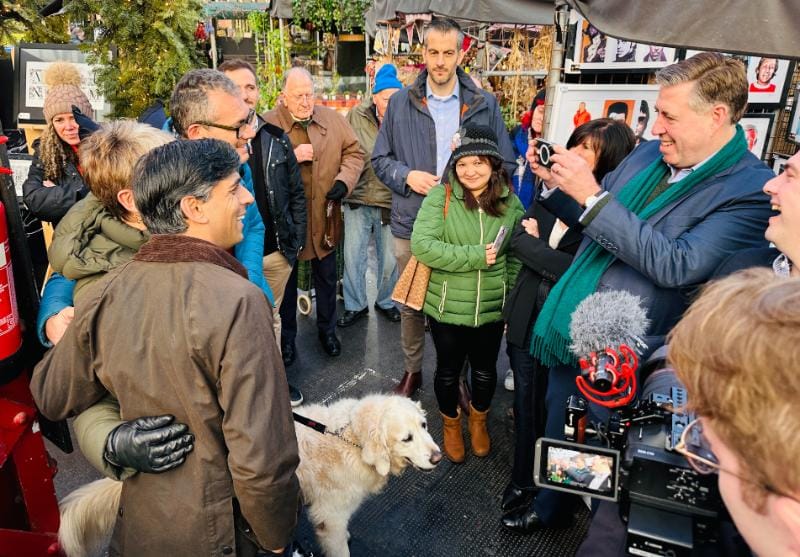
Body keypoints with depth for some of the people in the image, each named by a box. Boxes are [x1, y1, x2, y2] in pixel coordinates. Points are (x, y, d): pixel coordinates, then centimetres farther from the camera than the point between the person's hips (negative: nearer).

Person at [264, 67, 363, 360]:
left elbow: (353, 153, 6)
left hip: (324, 217, 3)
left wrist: (344, 180, -10)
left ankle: (327, 329, 39)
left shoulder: (334, 119, 3)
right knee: (286, 280, 14)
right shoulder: (268, 124, -10)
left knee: (326, 277, 18)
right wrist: (291, 157, -26)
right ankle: (286, 336, 32)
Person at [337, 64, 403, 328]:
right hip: (358, 198, 1)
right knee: (353, 255, 7)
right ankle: (355, 305, 25)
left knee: (390, 259, 12)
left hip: (390, 201, -1)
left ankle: (386, 302, 34)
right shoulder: (357, 116, -2)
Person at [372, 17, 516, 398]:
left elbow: (506, 164, 4)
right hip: (412, 224, 1)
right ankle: (411, 370, 35)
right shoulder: (400, 103, 3)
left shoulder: (485, 104, 1)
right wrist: (407, 176, -12)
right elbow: (380, 160, 7)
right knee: (410, 304, 14)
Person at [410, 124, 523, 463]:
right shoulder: (440, 197, -13)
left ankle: (479, 420, 50)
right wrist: (475, 256, -25)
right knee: (448, 371, 17)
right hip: (447, 308, -2)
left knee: (485, 370, 21)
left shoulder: (510, 202, -3)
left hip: (492, 309, 3)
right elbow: (421, 245, -24)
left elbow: (516, 257, 6)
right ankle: (451, 424, 45)